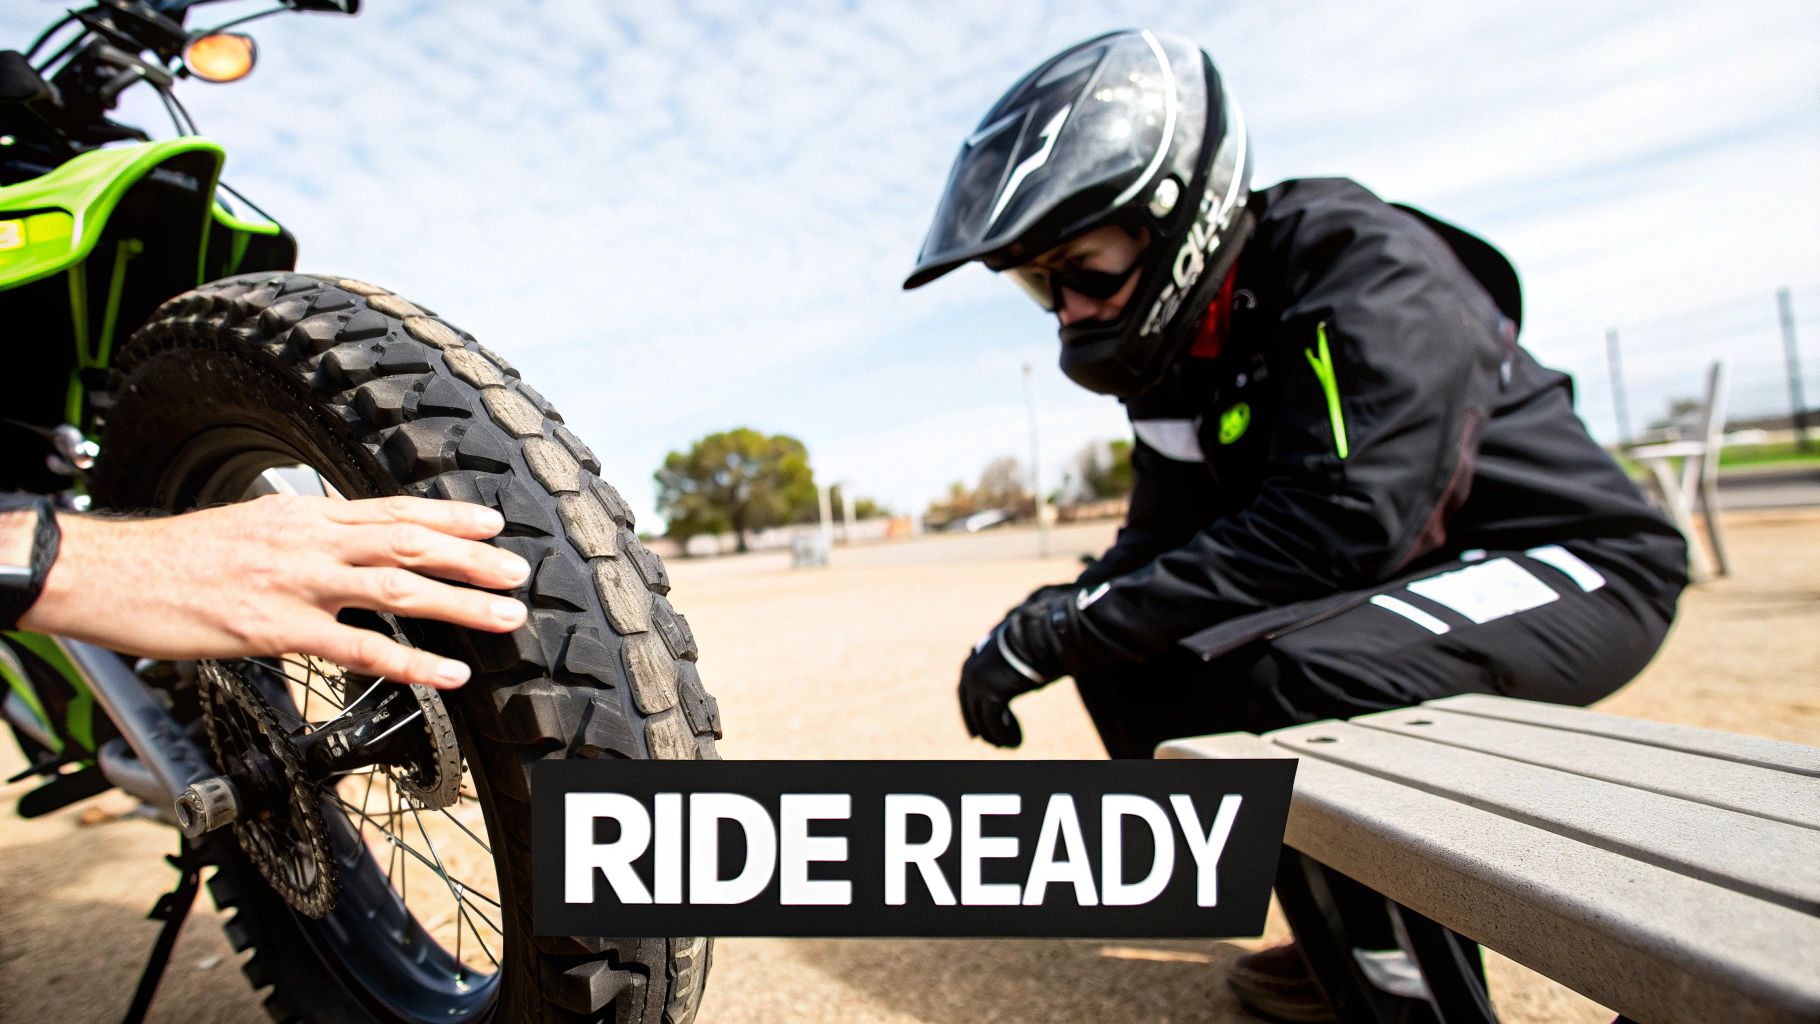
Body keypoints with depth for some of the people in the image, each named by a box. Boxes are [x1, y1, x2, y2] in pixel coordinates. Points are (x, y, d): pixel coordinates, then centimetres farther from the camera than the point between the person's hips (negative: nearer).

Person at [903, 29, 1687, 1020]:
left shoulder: (1362, 264, -23)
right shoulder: (1177, 350, 1)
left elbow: (1339, 521, -33)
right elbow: (1160, 543, 5)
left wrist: (1066, 627, -31)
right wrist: (1044, 626, -15)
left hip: (1565, 560, -8)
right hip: (1379, 575, 8)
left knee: (1283, 679, -34)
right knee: (1125, 655, -5)